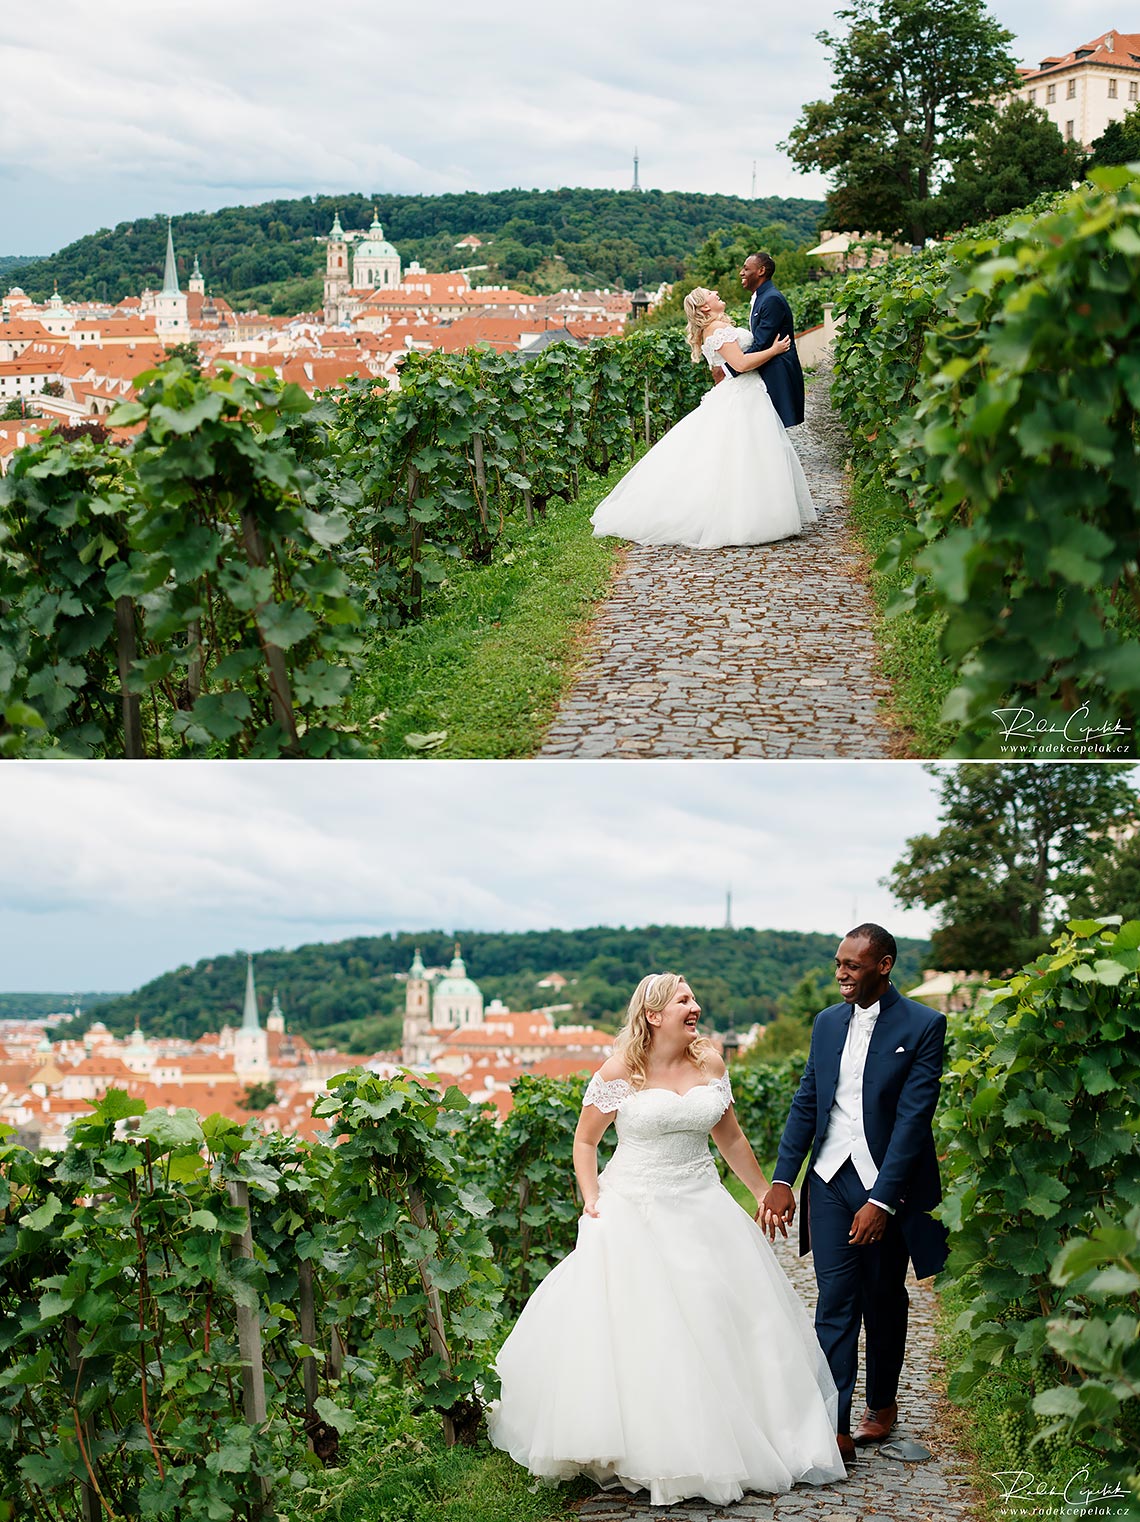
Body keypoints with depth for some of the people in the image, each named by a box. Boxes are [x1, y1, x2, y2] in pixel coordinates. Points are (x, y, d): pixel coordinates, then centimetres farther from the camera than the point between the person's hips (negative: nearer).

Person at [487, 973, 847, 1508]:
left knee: (722, 1323, 5)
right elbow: (585, 1141, 1)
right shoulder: (619, 1071, -8)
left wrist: (765, 1192, 18)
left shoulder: (710, 1063, 3)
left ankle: (723, 1441, 20)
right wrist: (591, 1200, -11)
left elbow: (731, 1138, 15)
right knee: (635, 1334, -5)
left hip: (701, 1209, 4)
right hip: (634, 1214, -4)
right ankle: (645, 1450, 7)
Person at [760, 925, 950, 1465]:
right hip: (831, 1178, 3)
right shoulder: (828, 1022, 8)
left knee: (884, 1301, 12)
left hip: (887, 1183, -3)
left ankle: (881, 1403, 31)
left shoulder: (923, 1026, -9)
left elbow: (913, 1116, -14)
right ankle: (834, 1426, -7)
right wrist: (782, 1179, 0)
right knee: (835, 1303, -4)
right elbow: (806, 1103, 10)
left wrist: (882, 1200, -20)